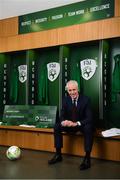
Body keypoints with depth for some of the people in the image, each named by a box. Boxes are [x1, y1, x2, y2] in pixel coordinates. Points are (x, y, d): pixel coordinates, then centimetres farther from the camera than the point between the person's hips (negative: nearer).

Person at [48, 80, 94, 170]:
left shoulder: (86, 99, -15)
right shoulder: (66, 99, -3)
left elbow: (89, 118, -21)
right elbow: (62, 115, -2)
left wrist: (76, 123, -37)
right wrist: (63, 121, -28)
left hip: (83, 125, -4)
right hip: (70, 124, 5)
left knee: (88, 128, -36)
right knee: (57, 126, -16)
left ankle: (87, 158, -27)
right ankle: (58, 154, -6)